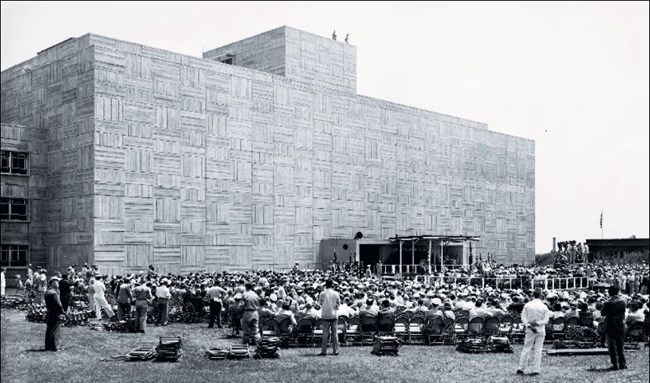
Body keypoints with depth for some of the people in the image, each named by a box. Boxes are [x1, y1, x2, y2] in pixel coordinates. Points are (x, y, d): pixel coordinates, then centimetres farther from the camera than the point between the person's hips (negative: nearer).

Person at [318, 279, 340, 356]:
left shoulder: (322, 294, -5)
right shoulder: (336, 293, -3)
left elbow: (320, 302, 5)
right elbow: (338, 303, 5)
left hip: (325, 315, -1)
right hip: (334, 315, 1)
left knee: (325, 333, 2)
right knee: (334, 333, 7)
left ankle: (324, 351, -1)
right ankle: (335, 350, 6)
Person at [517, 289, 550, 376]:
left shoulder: (527, 305, -2)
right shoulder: (544, 307, -4)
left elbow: (523, 318, -6)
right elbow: (546, 320, -7)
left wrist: (529, 325, -11)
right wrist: (537, 323, -12)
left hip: (530, 330, 1)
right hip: (540, 330, -1)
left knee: (526, 348, 5)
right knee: (538, 350, 4)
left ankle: (521, 368, 2)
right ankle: (536, 369, 3)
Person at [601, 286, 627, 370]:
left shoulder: (608, 303, -17)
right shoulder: (623, 301, -2)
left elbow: (602, 313, -8)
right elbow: (624, 311, 11)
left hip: (611, 326, -4)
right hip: (621, 325, 4)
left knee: (612, 346, 3)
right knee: (620, 345, 15)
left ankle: (615, 365, 1)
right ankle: (622, 364, 17)